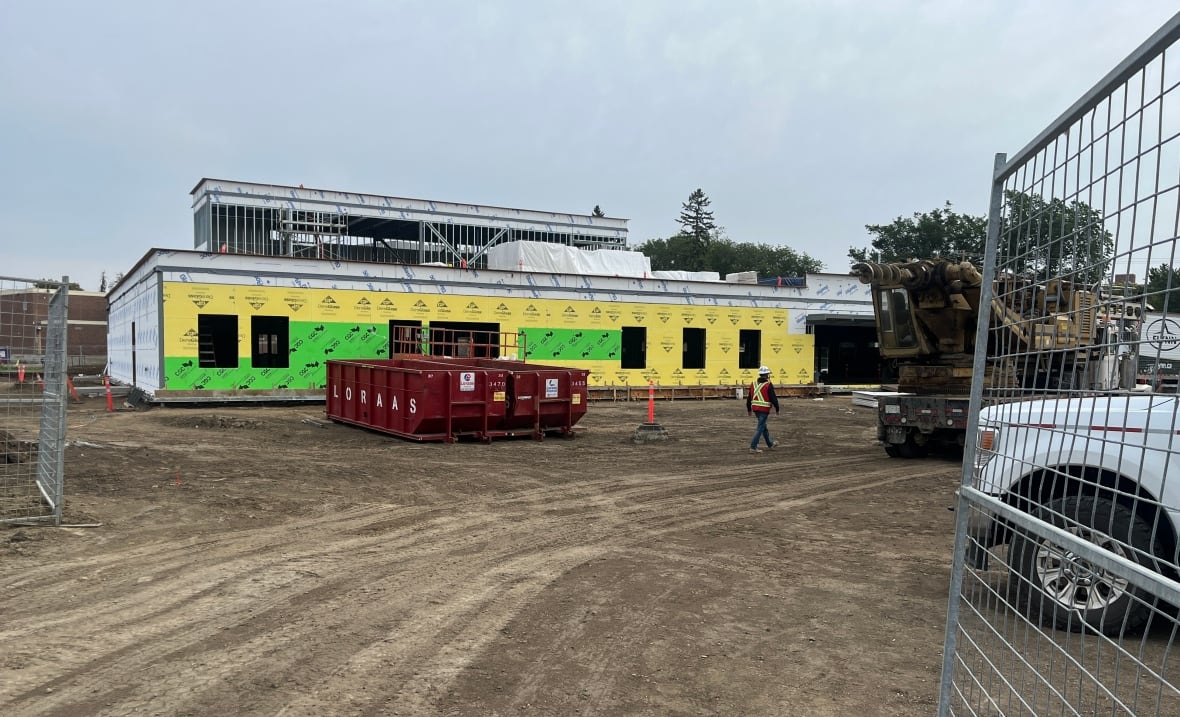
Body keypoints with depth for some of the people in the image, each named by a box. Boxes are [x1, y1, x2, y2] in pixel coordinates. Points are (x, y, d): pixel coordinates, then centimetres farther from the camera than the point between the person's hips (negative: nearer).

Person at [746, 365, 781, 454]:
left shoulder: (753, 384, 7)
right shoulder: (768, 385, -12)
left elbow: (749, 398, 12)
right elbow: (773, 398, -11)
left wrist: (749, 409, 21)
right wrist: (777, 409, 2)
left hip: (755, 408, 7)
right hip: (764, 409, -7)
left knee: (763, 426, 21)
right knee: (760, 428, -3)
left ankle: (770, 444, 37)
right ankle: (753, 447, -7)